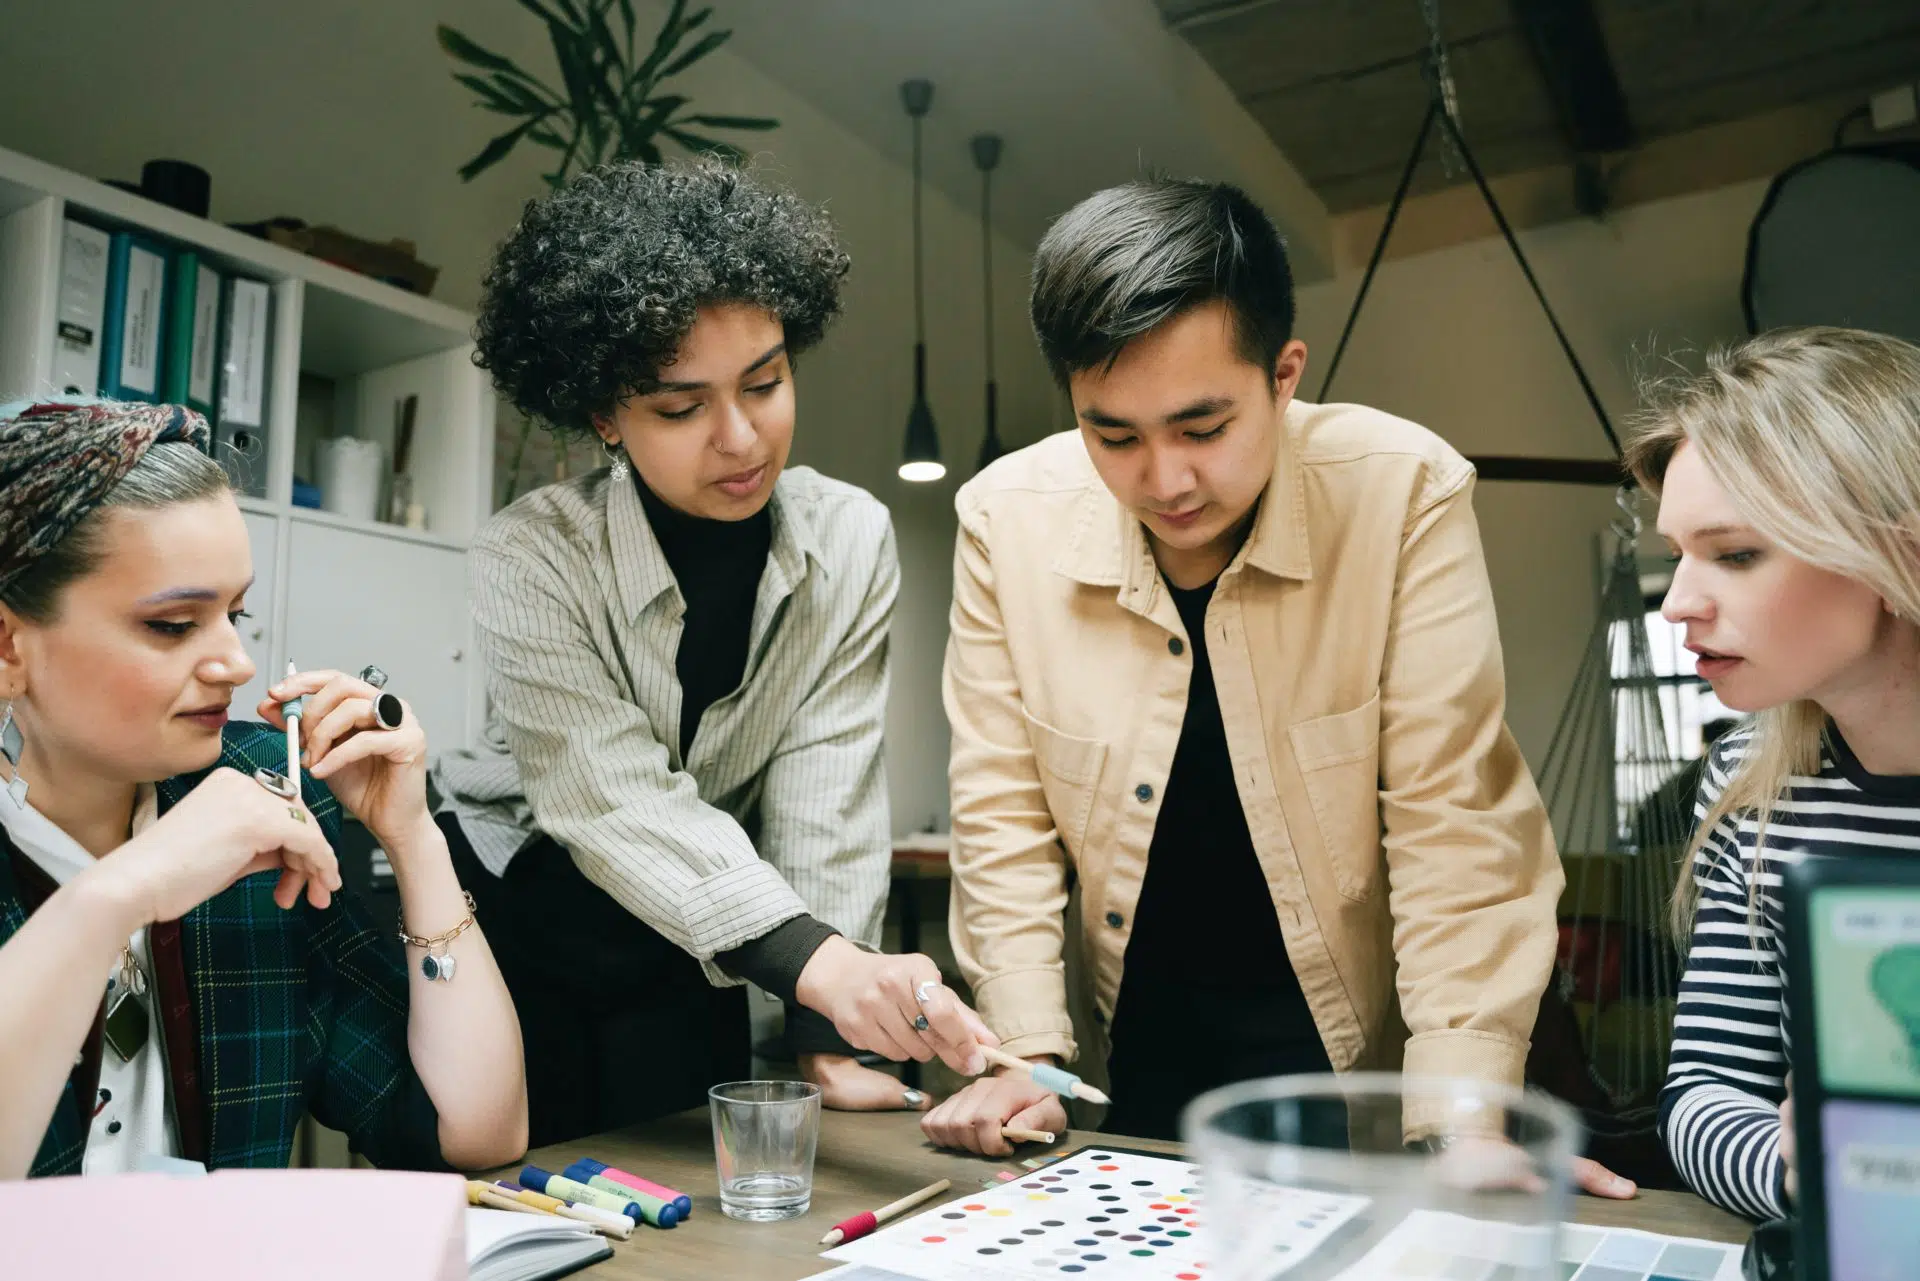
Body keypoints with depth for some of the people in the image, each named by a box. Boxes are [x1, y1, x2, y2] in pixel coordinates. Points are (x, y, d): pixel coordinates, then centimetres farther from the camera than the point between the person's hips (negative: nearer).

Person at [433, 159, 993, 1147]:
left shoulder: (849, 539, -14)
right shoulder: (532, 558, -22)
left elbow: (824, 798, -17)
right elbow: (615, 798, -32)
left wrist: (830, 1042, -21)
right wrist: (818, 962, -45)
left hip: (685, 955, 3)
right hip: (517, 912, -2)